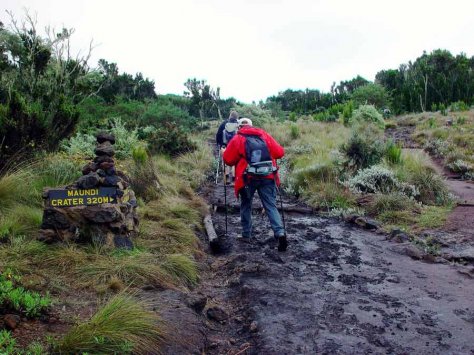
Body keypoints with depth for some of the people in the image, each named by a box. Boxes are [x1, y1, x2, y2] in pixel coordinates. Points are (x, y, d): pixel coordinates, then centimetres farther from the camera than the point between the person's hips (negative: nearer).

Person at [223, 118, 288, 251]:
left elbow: (228, 160, 3)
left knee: (246, 205, 18)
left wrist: (240, 159, 22)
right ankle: (280, 233, -12)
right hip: (267, 176, 2)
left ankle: (246, 234, 24)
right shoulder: (264, 135, 11)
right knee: (271, 206, 5)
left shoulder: (237, 139, 4)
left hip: (248, 178, -1)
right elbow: (279, 152, 8)